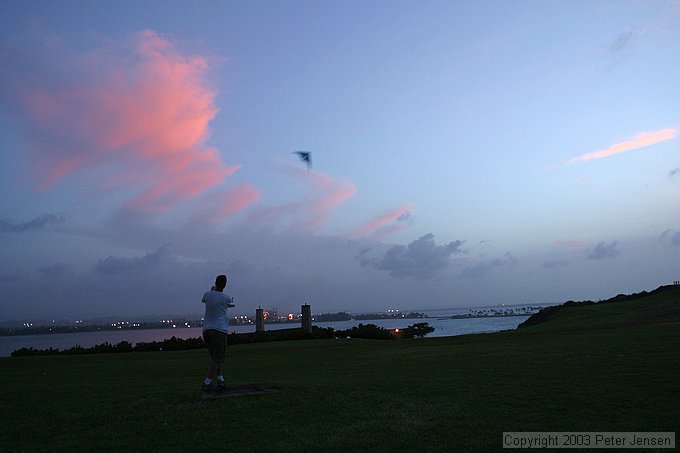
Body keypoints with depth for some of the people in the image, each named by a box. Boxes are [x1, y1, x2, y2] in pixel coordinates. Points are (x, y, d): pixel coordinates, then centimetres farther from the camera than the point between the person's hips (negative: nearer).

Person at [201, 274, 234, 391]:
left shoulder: (207, 294, 5)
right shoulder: (226, 298, -4)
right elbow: (231, 304, 19)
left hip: (206, 330, 6)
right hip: (219, 330, -5)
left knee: (215, 358, 16)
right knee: (217, 359, -4)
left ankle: (220, 379, 14)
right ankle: (207, 383, -8)